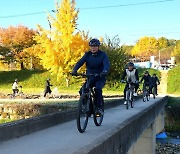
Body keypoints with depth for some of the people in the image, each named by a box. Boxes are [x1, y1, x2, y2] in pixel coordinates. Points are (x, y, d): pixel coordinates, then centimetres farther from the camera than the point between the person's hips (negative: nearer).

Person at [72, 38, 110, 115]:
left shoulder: (103, 55, -7)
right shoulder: (87, 54, 1)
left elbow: (106, 64, -23)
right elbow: (80, 62, -12)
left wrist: (105, 71, -46)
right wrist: (74, 70, -32)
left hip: (100, 78, -3)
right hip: (90, 78, 3)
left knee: (98, 89, -32)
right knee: (82, 91, -18)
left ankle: (99, 107, -19)